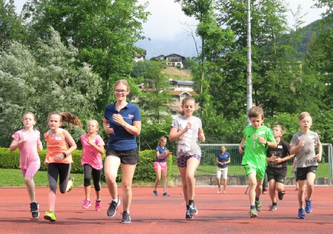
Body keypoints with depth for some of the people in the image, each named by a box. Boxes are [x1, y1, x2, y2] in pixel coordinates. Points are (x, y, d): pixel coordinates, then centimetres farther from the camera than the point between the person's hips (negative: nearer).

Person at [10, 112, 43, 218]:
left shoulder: (36, 133, 7)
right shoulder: (19, 133, -1)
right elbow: (11, 148, -5)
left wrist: (40, 147, 4)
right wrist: (20, 142, -19)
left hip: (34, 160, -2)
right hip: (23, 162, 2)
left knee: (28, 178, -26)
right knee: (29, 185, 9)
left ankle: (33, 203, -17)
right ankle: (34, 205, 26)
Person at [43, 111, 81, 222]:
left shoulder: (64, 133, -11)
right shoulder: (47, 135, 0)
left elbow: (74, 146, -6)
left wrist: (64, 154, -19)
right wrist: (47, 159, 9)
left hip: (64, 162, -2)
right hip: (52, 163, 2)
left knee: (63, 190, 6)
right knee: (52, 186, -17)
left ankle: (70, 181, 42)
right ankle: (51, 212, -19)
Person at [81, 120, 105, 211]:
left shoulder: (98, 138, -12)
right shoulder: (83, 137, 0)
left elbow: (102, 151, -24)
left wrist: (92, 143, -31)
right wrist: (82, 157, 16)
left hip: (97, 163, -1)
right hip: (87, 162, 1)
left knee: (96, 183, 11)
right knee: (87, 178, -25)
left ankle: (98, 201, 33)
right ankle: (87, 200, -20)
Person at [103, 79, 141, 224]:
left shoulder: (134, 109, -3)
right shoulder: (109, 108, 6)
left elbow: (137, 131, -5)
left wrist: (123, 123, -18)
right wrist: (106, 129, 3)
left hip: (129, 150, -1)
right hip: (113, 149, 1)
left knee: (126, 184, 4)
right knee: (109, 176, -23)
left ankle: (126, 212, 22)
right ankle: (114, 200, 5)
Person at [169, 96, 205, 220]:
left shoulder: (197, 120, 11)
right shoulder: (178, 120, 4)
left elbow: (201, 139, 23)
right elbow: (171, 137, -6)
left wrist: (202, 136, 0)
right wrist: (184, 130, -15)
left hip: (194, 152, -1)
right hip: (181, 153, 1)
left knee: (189, 175, -26)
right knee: (185, 182, 7)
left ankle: (192, 203, -15)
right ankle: (188, 208, 17)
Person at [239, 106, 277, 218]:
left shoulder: (266, 130, -4)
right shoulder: (247, 129, 0)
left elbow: (275, 145, 1)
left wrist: (266, 142, -17)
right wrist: (241, 145, 7)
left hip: (261, 161, 1)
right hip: (249, 160, -1)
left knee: (259, 185, 16)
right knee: (253, 182, -21)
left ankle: (257, 199, 50)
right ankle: (252, 208, -18)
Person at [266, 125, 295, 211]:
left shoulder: (284, 144, -12)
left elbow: (292, 154, -1)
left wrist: (281, 160, -11)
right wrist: (269, 159, -17)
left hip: (281, 169, -2)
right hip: (271, 169, 2)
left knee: (279, 187, -15)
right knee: (271, 187, -7)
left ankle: (282, 191, 24)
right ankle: (274, 204, 17)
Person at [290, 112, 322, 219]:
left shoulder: (314, 135, 3)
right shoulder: (296, 136, -3)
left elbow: (319, 144, 23)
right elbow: (291, 151, -3)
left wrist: (320, 154, 9)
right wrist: (299, 146, -19)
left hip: (312, 163, 0)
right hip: (301, 165, 0)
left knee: (310, 183, -24)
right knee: (301, 189, 5)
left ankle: (308, 200, 4)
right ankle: (301, 209, 22)